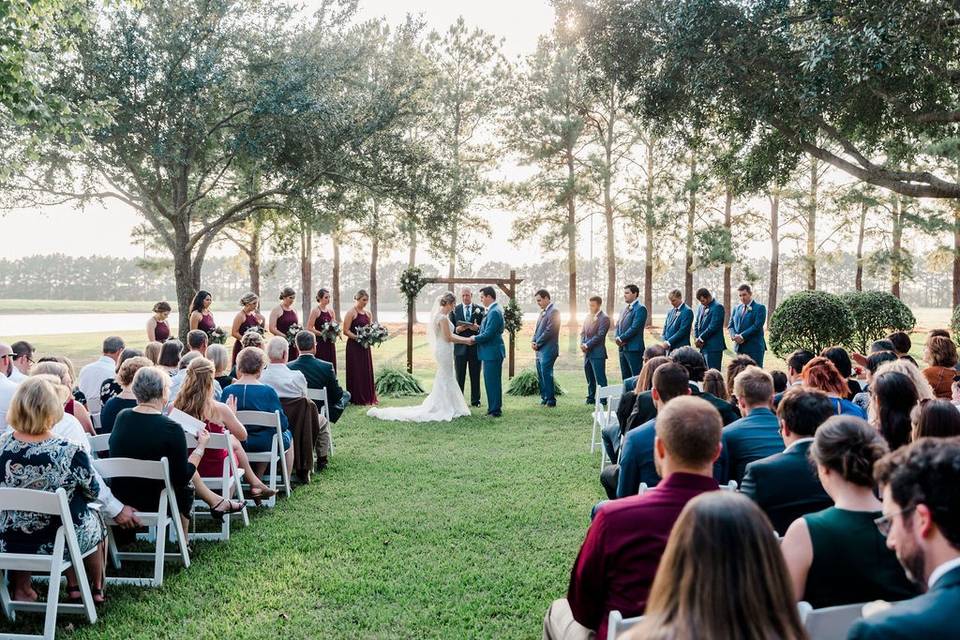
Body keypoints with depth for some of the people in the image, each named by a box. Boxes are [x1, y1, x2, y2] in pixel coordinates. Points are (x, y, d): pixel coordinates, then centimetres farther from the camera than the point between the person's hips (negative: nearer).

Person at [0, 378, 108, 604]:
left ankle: (21, 587, 36)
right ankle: (97, 589, 43)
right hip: (59, 544, -3)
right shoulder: (70, 453, -27)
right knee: (95, 517, 29)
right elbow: (94, 492, -9)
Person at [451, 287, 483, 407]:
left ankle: (475, 401, 14)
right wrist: (457, 329, -16)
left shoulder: (480, 309, 5)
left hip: (475, 347, 0)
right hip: (460, 347, 0)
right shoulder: (454, 310, 6)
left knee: (475, 376, 6)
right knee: (459, 376, 4)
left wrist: (477, 328, -18)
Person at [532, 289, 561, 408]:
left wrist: (537, 343, -11)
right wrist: (534, 341, 3)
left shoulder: (554, 311, -12)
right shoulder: (543, 311, 17)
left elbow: (549, 331, -18)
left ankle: (551, 400, -1)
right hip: (540, 350, 9)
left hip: (548, 350, -9)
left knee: (546, 375, -7)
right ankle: (544, 398, 21)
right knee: (540, 376, 12)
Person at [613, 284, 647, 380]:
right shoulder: (624, 309, 19)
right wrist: (617, 338, -2)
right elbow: (618, 326, 18)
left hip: (633, 348, -8)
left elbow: (635, 328, -17)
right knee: (625, 378, 11)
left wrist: (621, 339, -12)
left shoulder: (640, 309, -8)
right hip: (622, 348, 8)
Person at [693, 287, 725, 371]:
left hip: (713, 346, -8)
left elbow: (713, 326, -17)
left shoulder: (717, 307, -10)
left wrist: (701, 338, -12)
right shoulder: (701, 307, 15)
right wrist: (696, 338, 0)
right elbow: (696, 324, 17)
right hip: (702, 346, 8)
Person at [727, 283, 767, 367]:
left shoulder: (760, 308, -4)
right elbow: (730, 325, 13)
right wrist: (734, 336, -7)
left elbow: (757, 326, -14)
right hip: (739, 348, 5)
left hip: (754, 348, -5)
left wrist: (742, 336, -17)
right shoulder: (736, 308, 15)